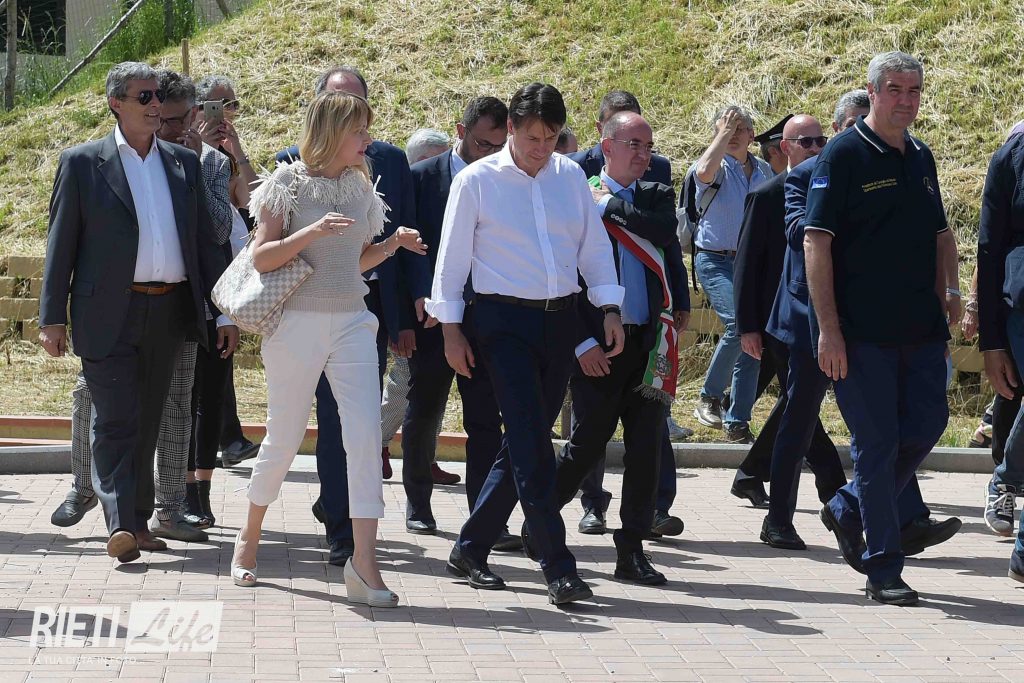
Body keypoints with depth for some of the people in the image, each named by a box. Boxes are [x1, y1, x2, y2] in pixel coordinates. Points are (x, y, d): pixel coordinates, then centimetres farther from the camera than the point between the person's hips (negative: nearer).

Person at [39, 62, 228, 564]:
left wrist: (224, 310, 11)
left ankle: (138, 522, 19)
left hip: (169, 311, 4)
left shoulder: (184, 163, 12)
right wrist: (53, 317, -4)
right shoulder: (82, 163, 1)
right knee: (116, 420, -9)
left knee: (147, 422, 11)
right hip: (108, 314, -4)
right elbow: (60, 243, 1)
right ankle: (119, 524, -13)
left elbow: (203, 240, 15)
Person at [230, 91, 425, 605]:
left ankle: (364, 564, -12)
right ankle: (249, 536, 30)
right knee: (284, 440, 5)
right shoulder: (289, 182, -4)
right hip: (298, 324, -4)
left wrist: (393, 244, 3)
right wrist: (311, 231, -22)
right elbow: (262, 258, -9)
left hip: (352, 322, 4)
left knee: (366, 436, -10)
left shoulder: (359, 186, 11)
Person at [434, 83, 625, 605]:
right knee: (532, 444, -12)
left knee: (526, 442, 8)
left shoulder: (570, 176, 9)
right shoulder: (476, 180, -3)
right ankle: (558, 569, -13)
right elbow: (452, 257, 0)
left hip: (560, 319, 5)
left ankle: (471, 548, 22)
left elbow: (595, 245, 14)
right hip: (504, 320, -5)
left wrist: (610, 308, 4)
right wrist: (451, 329, -1)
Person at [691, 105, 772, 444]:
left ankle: (737, 422, 9)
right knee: (739, 323, -25)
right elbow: (704, 171, -30)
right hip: (715, 261, -5)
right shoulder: (718, 166, -4)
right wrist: (723, 134, -17)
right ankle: (709, 399, -8)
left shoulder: (764, 171, 11)